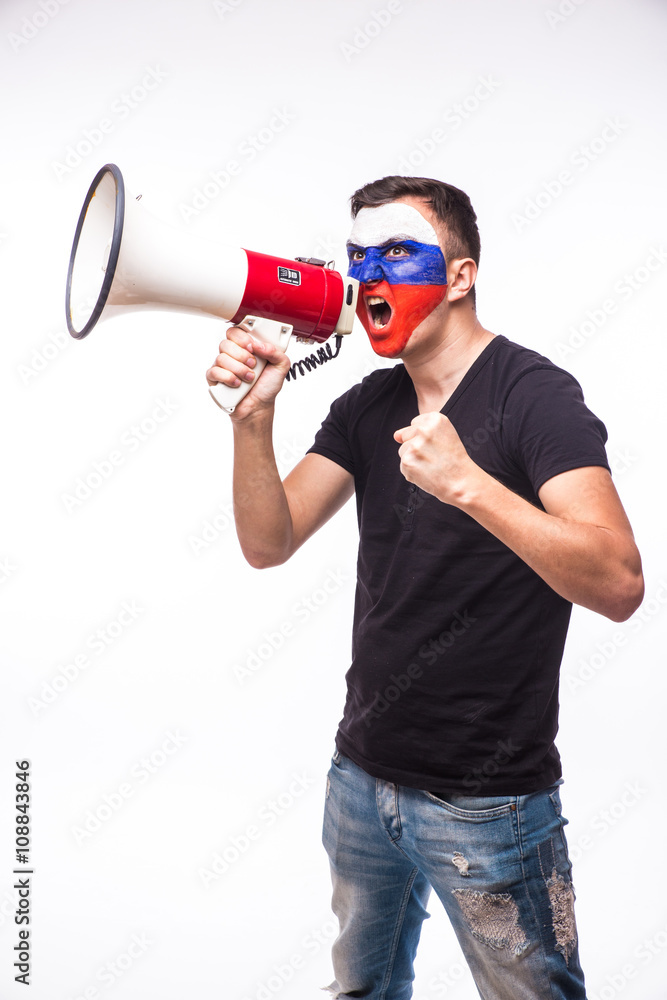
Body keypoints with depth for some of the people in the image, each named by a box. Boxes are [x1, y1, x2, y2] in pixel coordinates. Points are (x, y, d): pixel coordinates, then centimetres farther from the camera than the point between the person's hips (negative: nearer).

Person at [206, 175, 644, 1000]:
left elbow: (618, 586, -27)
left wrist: (466, 483, -39)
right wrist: (253, 418, -19)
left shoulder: (533, 395, -15)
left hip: (486, 803, -6)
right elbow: (268, 544, -3)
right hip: (364, 772, 6)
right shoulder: (368, 407, 4)